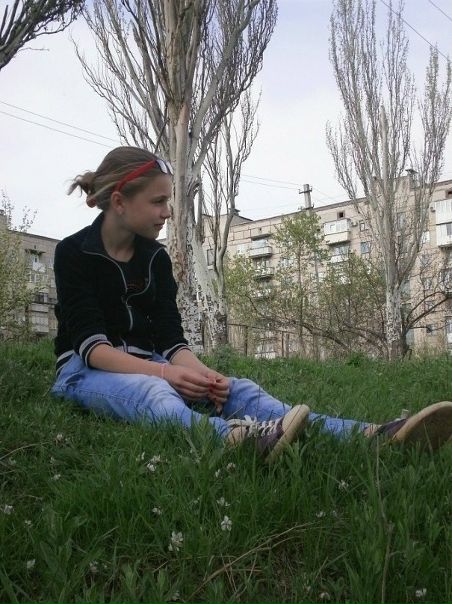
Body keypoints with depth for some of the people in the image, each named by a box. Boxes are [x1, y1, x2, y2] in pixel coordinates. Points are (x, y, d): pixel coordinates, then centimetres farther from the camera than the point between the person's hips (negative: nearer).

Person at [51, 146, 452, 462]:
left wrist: (199, 372, -25)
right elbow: (90, 343, -19)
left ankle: (367, 437, -47)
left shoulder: (156, 258, 6)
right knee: (149, 392, -41)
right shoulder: (74, 253, -9)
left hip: (147, 368, 4)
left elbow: (170, 339, -2)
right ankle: (236, 437, -75)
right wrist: (164, 373, -34)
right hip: (88, 370, -4)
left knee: (237, 390, -24)